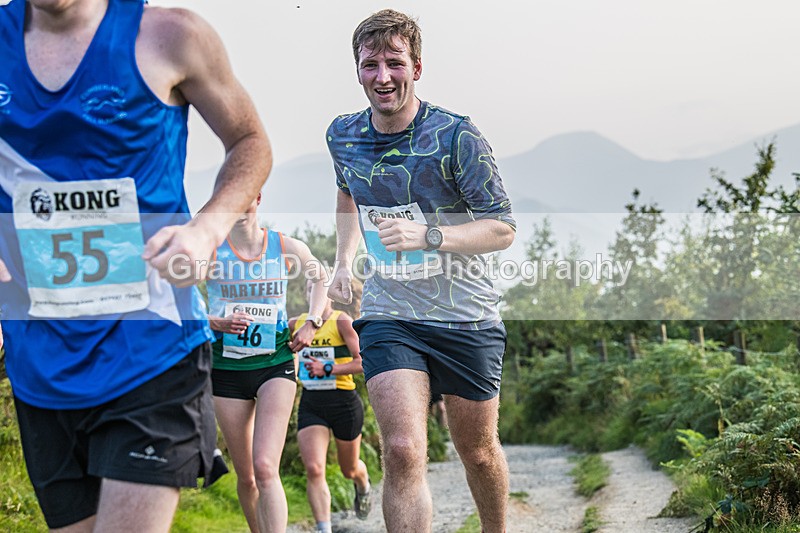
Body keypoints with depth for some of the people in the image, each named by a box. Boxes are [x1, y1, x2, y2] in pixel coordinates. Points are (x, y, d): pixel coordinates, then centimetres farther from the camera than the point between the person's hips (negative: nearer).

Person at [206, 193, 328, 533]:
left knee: (265, 468, -20)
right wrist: (216, 323, -14)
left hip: (276, 364, -1)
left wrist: (311, 323, 6)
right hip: (227, 368, 1)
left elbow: (320, 277, 20)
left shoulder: (287, 247, 0)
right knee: (246, 477, 7)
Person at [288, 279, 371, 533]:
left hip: (343, 401, -3)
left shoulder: (342, 320, -9)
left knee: (349, 469, 16)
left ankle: (363, 487, 53)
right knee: (313, 469, -17)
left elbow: (363, 362, -14)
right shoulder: (295, 323, 5)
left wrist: (328, 369, -21)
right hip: (310, 404, 3)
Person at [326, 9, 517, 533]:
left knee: (478, 452, 14)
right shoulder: (343, 135, 0)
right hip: (388, 315, 2)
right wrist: (345, 261, 11)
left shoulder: (456, 135, -15)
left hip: (467, 317, -2)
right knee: (403, 451, -17)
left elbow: (504, 228, -14)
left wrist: (429, 236, -28)